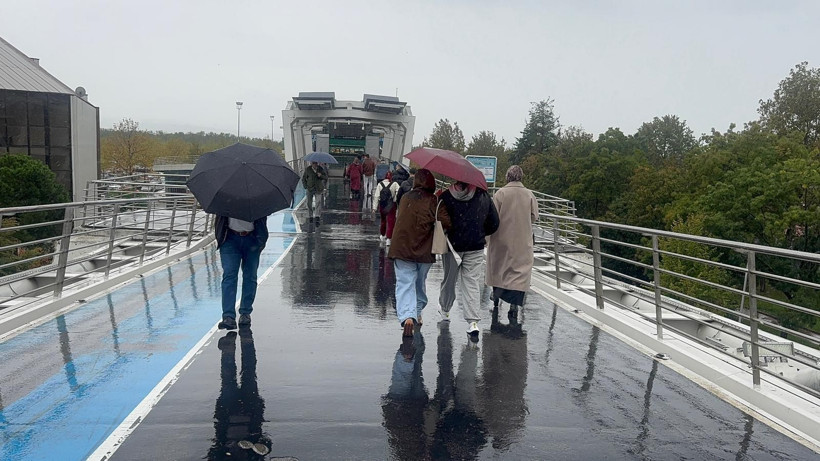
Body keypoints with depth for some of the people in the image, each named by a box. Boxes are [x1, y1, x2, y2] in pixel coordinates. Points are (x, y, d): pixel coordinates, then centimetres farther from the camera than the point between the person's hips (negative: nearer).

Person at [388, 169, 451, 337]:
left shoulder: (406, 198, 4)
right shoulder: (433, 201, -8)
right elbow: (446, 222, -17)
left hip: (401, 247, 0)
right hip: (424, 250, 0)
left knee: (405, 283, -2)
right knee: (420, 282, 20)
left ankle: (407, 316, -20)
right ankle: (417, 313, 32)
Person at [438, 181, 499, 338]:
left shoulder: (445, 196, -7)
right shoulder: (483, 196, 0)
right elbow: (494, 223, 4)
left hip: (451, 245, -1)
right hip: (476, 248, 1)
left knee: (449, 279, 17)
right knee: (472, 282, 2)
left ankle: (444, 309, 39)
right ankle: (473, 322, -6)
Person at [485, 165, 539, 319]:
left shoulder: (500, 193, -9)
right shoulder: (529, 194, -4)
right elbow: (534, 216, 0)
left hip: (502, 238, 0)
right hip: (523, 241, 0)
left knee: (498, 267, 15)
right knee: (520, 269, 3)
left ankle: (496, 300, 24)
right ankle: (514, 304, -5)